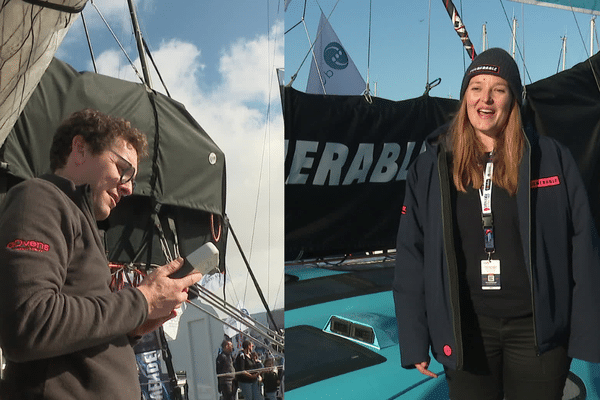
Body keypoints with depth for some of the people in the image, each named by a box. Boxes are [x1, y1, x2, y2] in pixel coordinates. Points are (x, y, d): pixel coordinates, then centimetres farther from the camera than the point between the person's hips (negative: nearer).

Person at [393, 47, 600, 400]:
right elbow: (411, 255, 0)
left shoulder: (551, 158, -3)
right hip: (467, 330, 1)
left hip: (538, 328, 0)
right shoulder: (431, 168, -1)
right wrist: (414, 341, -3)